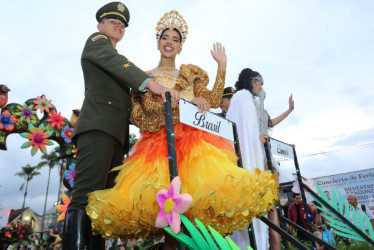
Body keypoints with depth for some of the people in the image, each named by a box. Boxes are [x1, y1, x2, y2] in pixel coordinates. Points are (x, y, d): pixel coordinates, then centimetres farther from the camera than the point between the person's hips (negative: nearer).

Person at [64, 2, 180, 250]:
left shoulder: (117, 64, 34)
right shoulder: (96, 40, 14)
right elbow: (116, 62, -8)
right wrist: (151, 83, -24)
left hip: (117, 133, 8)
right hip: (98, 126, -8)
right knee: (87, 197, -18)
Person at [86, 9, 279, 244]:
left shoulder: (190, 74, 21)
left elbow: (213, 102, 10)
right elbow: (150, 106, -2)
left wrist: (222, 66, 9)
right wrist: (186, 100, -12)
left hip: (193, 139, 2)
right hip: (160, 143, -1)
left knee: (198, 193, -17)